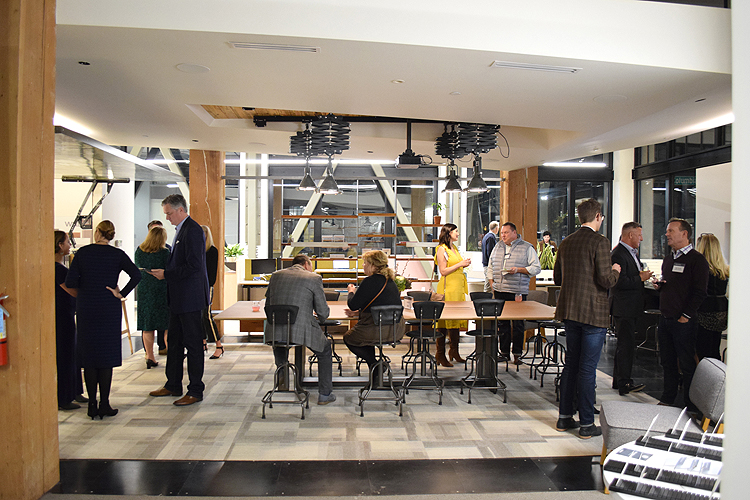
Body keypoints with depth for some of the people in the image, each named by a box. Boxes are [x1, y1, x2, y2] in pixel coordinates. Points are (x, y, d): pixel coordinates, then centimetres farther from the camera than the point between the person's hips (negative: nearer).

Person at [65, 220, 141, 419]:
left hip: (86, 308, 1)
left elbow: (70, 282, -5)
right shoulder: (117, 254, -2)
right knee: (107, 356, 4)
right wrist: (121, 294, -6)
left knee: (88, 355, 9)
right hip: (109, 308, -1)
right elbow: (136, 275, -14)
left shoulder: (82, 253, 0)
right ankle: (104, 405, 6)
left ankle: (92, 405, 13)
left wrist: (83, 291, 14)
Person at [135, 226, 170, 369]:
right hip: (162, 291, -4)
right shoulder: (165, 252, -13)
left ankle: (149, 357, 15)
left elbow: (137, 268, 15)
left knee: (147, 326, 10)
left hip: (144, 291, 4)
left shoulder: (139, 251, 1)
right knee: (168, 326, 3)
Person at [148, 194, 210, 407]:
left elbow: (193, 265, -23)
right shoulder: (181, 230, 15)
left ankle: (196, 391, 8)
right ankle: (173, 385, 30)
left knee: (193, 343, -2)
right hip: (178, 297, 11)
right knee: (174, 341, 17)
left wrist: (166, 274, -16)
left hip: (190, 297, -10)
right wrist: (164, 273, 7)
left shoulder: (192, 230, -16)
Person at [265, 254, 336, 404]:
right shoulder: (314, 278, -1)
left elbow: (268, 304, 19)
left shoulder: (276, 275, 12)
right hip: (302, 331, -4)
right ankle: (324, 394, 27)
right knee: (325, 349, 25)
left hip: (275, 332, 4)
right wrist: (319, 319, 22)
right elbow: (323, 312, 0)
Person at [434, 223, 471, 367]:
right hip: (447, 287, -8)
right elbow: (443, 271, -14)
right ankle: (440, 354, 2)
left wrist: (464, 264, 9)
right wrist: (460, 264, -14)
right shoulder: (441, 249, -9)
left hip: (458, 287, 8)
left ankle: (454, 351, 21)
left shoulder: (454, 248, 17)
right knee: (444, 319, -5)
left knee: (456, 318, 10)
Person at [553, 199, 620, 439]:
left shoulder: (566, 243, 8)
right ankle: (586, 424, 11)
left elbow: (557, 278, 13)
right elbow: (606, 281, -16)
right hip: (593, 312, -6)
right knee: (588, 368, 1)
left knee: (571, 364, 16)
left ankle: (565, 417, 24)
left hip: (570, 311, 6)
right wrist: (615, 271, 4)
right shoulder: (599, 242, -12)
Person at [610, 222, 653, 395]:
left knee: (624, 345, 16)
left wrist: (644, 277, 5)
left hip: (632, 308, 11)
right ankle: (624, 383, 2)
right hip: (624, 308, -11)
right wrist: (640, 278, -14)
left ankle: (618, 380, 26)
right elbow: (620, 282, -25)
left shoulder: (632, 252, 17)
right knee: (626, 346, -6)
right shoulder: (618, 254, -17)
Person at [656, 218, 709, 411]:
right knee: (667, 361, 14)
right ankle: (667, 399, 25)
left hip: (683, 321, -7)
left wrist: (685, 316, -16)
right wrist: (659, 285, 2)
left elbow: (699, 292, -14)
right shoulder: (668, 259, 16)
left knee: (686, 364, 0)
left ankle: (691, 406, 10)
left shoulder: (696, 259, -8)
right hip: (664, 319, 7)